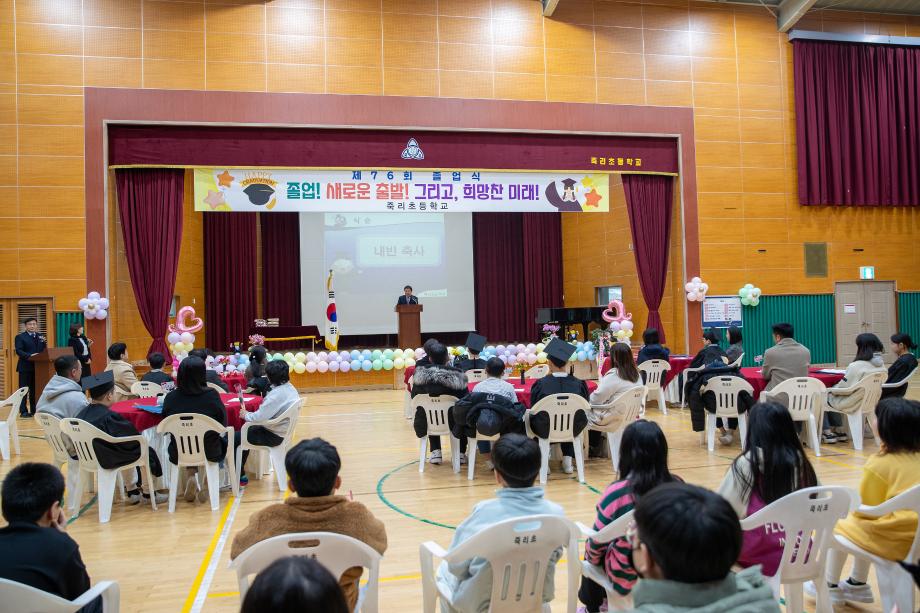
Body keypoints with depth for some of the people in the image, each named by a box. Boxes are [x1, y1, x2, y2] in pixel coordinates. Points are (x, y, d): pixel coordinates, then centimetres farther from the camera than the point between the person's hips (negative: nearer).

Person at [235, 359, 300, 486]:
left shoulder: (277, 394, -26)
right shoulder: (290, 388, 3)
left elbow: (259, 417, -28)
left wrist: (246, 415, -8)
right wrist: (249, 414, 4)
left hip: (273, 436, -10)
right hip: (281, 431, 10)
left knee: (234, 438, 1)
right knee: (246, 431, 26)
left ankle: (239, 476, 14)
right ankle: (240, 470, 34)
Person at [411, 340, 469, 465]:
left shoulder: (420, 374, -10)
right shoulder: (457, 375, -16)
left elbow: (415, 398, 0)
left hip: (427, 422, 2)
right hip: (453, 422, -2)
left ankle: (435, 452, 30)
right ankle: (461, 453, 30)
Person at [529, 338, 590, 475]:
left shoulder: (540, 384, -19)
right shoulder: (579, 384, -16)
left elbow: (533, 409, -4)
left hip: (545, 431, -1)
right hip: (573, 431, 2)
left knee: (535, 418, 33)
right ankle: (567, 460, 26)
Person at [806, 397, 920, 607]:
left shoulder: (879, 464, -15)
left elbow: (867, 509, -6)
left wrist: (853, 511, 14)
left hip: (895, 540, -7)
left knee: (839, 528, 14)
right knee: (859, 524, 27)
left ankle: (830, 586, 27)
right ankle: (857, 584, 37)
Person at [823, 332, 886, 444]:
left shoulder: (856, 366, -27)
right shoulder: (881, 365, -4)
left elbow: (843, 388, -20)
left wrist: (832, 390, 2)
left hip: (851, 405, -7)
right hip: (869, 402, 8)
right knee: (833, 397, 29)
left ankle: (827, 433, 17)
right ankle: (839, 431, 29)